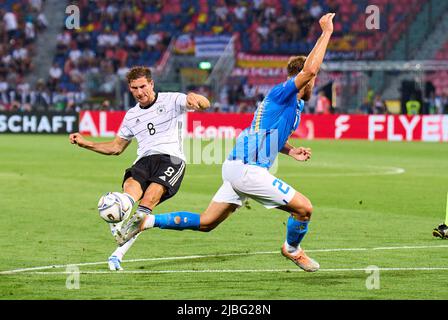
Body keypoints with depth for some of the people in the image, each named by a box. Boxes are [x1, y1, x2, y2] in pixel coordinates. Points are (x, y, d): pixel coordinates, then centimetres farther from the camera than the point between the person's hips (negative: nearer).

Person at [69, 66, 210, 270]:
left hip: (171, 159, -4)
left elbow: (205, 104, -5)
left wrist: (195, 99, -30)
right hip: (144, 161, 4)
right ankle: (119, 220, -63)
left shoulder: (171, 100, 9)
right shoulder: (131, 115, 25)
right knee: (131, 185, -32)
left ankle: (119, 254, -37)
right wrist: (85, 143, 22)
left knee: (149, 198, -29)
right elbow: (116, 148, 34)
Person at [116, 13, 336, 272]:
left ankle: (145, 221, 9)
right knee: (304, 208, -6)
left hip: (239, 166, 10)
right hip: (248, 170, -10)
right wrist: (326, 32, -21)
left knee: (206, 222, 11)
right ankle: (293, 250, 21)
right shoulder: (282, 93, -11)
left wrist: (291, 151, 16)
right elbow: (309, 69, -28)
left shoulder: (294, 104, 19)